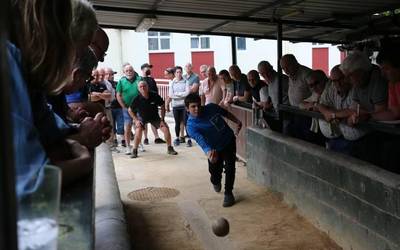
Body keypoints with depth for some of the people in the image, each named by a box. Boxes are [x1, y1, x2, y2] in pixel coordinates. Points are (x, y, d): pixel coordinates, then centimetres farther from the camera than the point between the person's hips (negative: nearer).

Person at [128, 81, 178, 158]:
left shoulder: (155, 96, -22)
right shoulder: (137, 99, -22)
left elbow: (162, 106, -8)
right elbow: (130, 110, -6)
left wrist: (162, 119, -11)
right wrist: (136, 120, -13)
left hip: (155, 117, 2)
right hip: (142, 118, -1)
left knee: (166, 128, -12)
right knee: (138, 132, -26)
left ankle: (169, 149, 8)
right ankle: (134, 151, -6)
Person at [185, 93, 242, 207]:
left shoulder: (211, 107, -16)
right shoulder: (191, 125, -27)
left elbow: (226, 113, 6)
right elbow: (201, 140, -44)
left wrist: (238, 122, 8)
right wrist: (209, 152, -62)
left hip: (229, 141, 1)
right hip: (214, 149, -1)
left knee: (230, 167, -12)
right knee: (215, 172, 9)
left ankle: (228, 193, 5)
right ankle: (216, 182, 47)